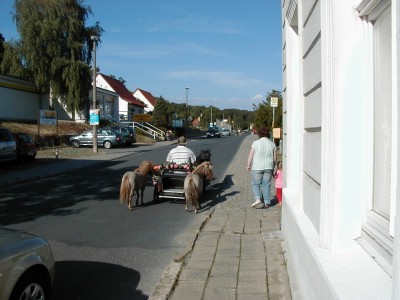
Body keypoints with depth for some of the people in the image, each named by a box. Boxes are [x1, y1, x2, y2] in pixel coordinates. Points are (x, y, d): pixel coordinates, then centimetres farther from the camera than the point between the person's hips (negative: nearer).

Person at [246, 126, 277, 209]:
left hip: (257, 167, -3)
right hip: (268, 167, 3)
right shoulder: (272, 144, 3)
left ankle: (258, 200, -9)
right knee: (266, 185, 9)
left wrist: (248, 165, 5)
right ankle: (267, 202, 12)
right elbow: (274, 158, 7)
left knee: (256, 184, 7)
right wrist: (272, 168, 19)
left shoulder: (256, 143, -7)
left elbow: (250, 155, -6)